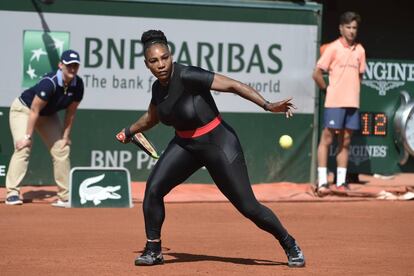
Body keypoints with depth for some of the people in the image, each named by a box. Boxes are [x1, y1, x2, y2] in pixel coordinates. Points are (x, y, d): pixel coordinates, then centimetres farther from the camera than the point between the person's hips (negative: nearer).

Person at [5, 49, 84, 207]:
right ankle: (12, 193, -23)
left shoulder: (77, 85, -17)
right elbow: (34, 111, -31)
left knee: (62, 149, 4)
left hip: (48, 115, 7)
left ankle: (66, 196, 10)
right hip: (24, 110, -7)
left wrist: (66, 136, -5)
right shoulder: (49, 83, -36)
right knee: (23, 148, -22)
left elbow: (70, 112, -6)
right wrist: (28, 136, -30)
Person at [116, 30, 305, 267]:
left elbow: (233, 85, -28)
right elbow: (152, 118, 23)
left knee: (248, 207, -7)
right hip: (185, 145, 7)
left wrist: (267, 105, -37)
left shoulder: (188, 76, -24)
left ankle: (290, 244, 14)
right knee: (153, 190, -8)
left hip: (219, 144, -7)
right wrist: (129, 132, 34)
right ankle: (153, 251, 8)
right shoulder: (158, 88, -1)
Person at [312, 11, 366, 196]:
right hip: (334, 103, -5)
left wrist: (353, 94, 11)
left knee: (345, 142, 8)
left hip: (352, 104, 6)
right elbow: (317, 74, -5)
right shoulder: (333, 48, -5)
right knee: (326, 139, -5)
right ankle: (322, 182, -5)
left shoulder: (359, 50, 11)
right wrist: (328, 89, 0)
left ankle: (341, 182, 13)